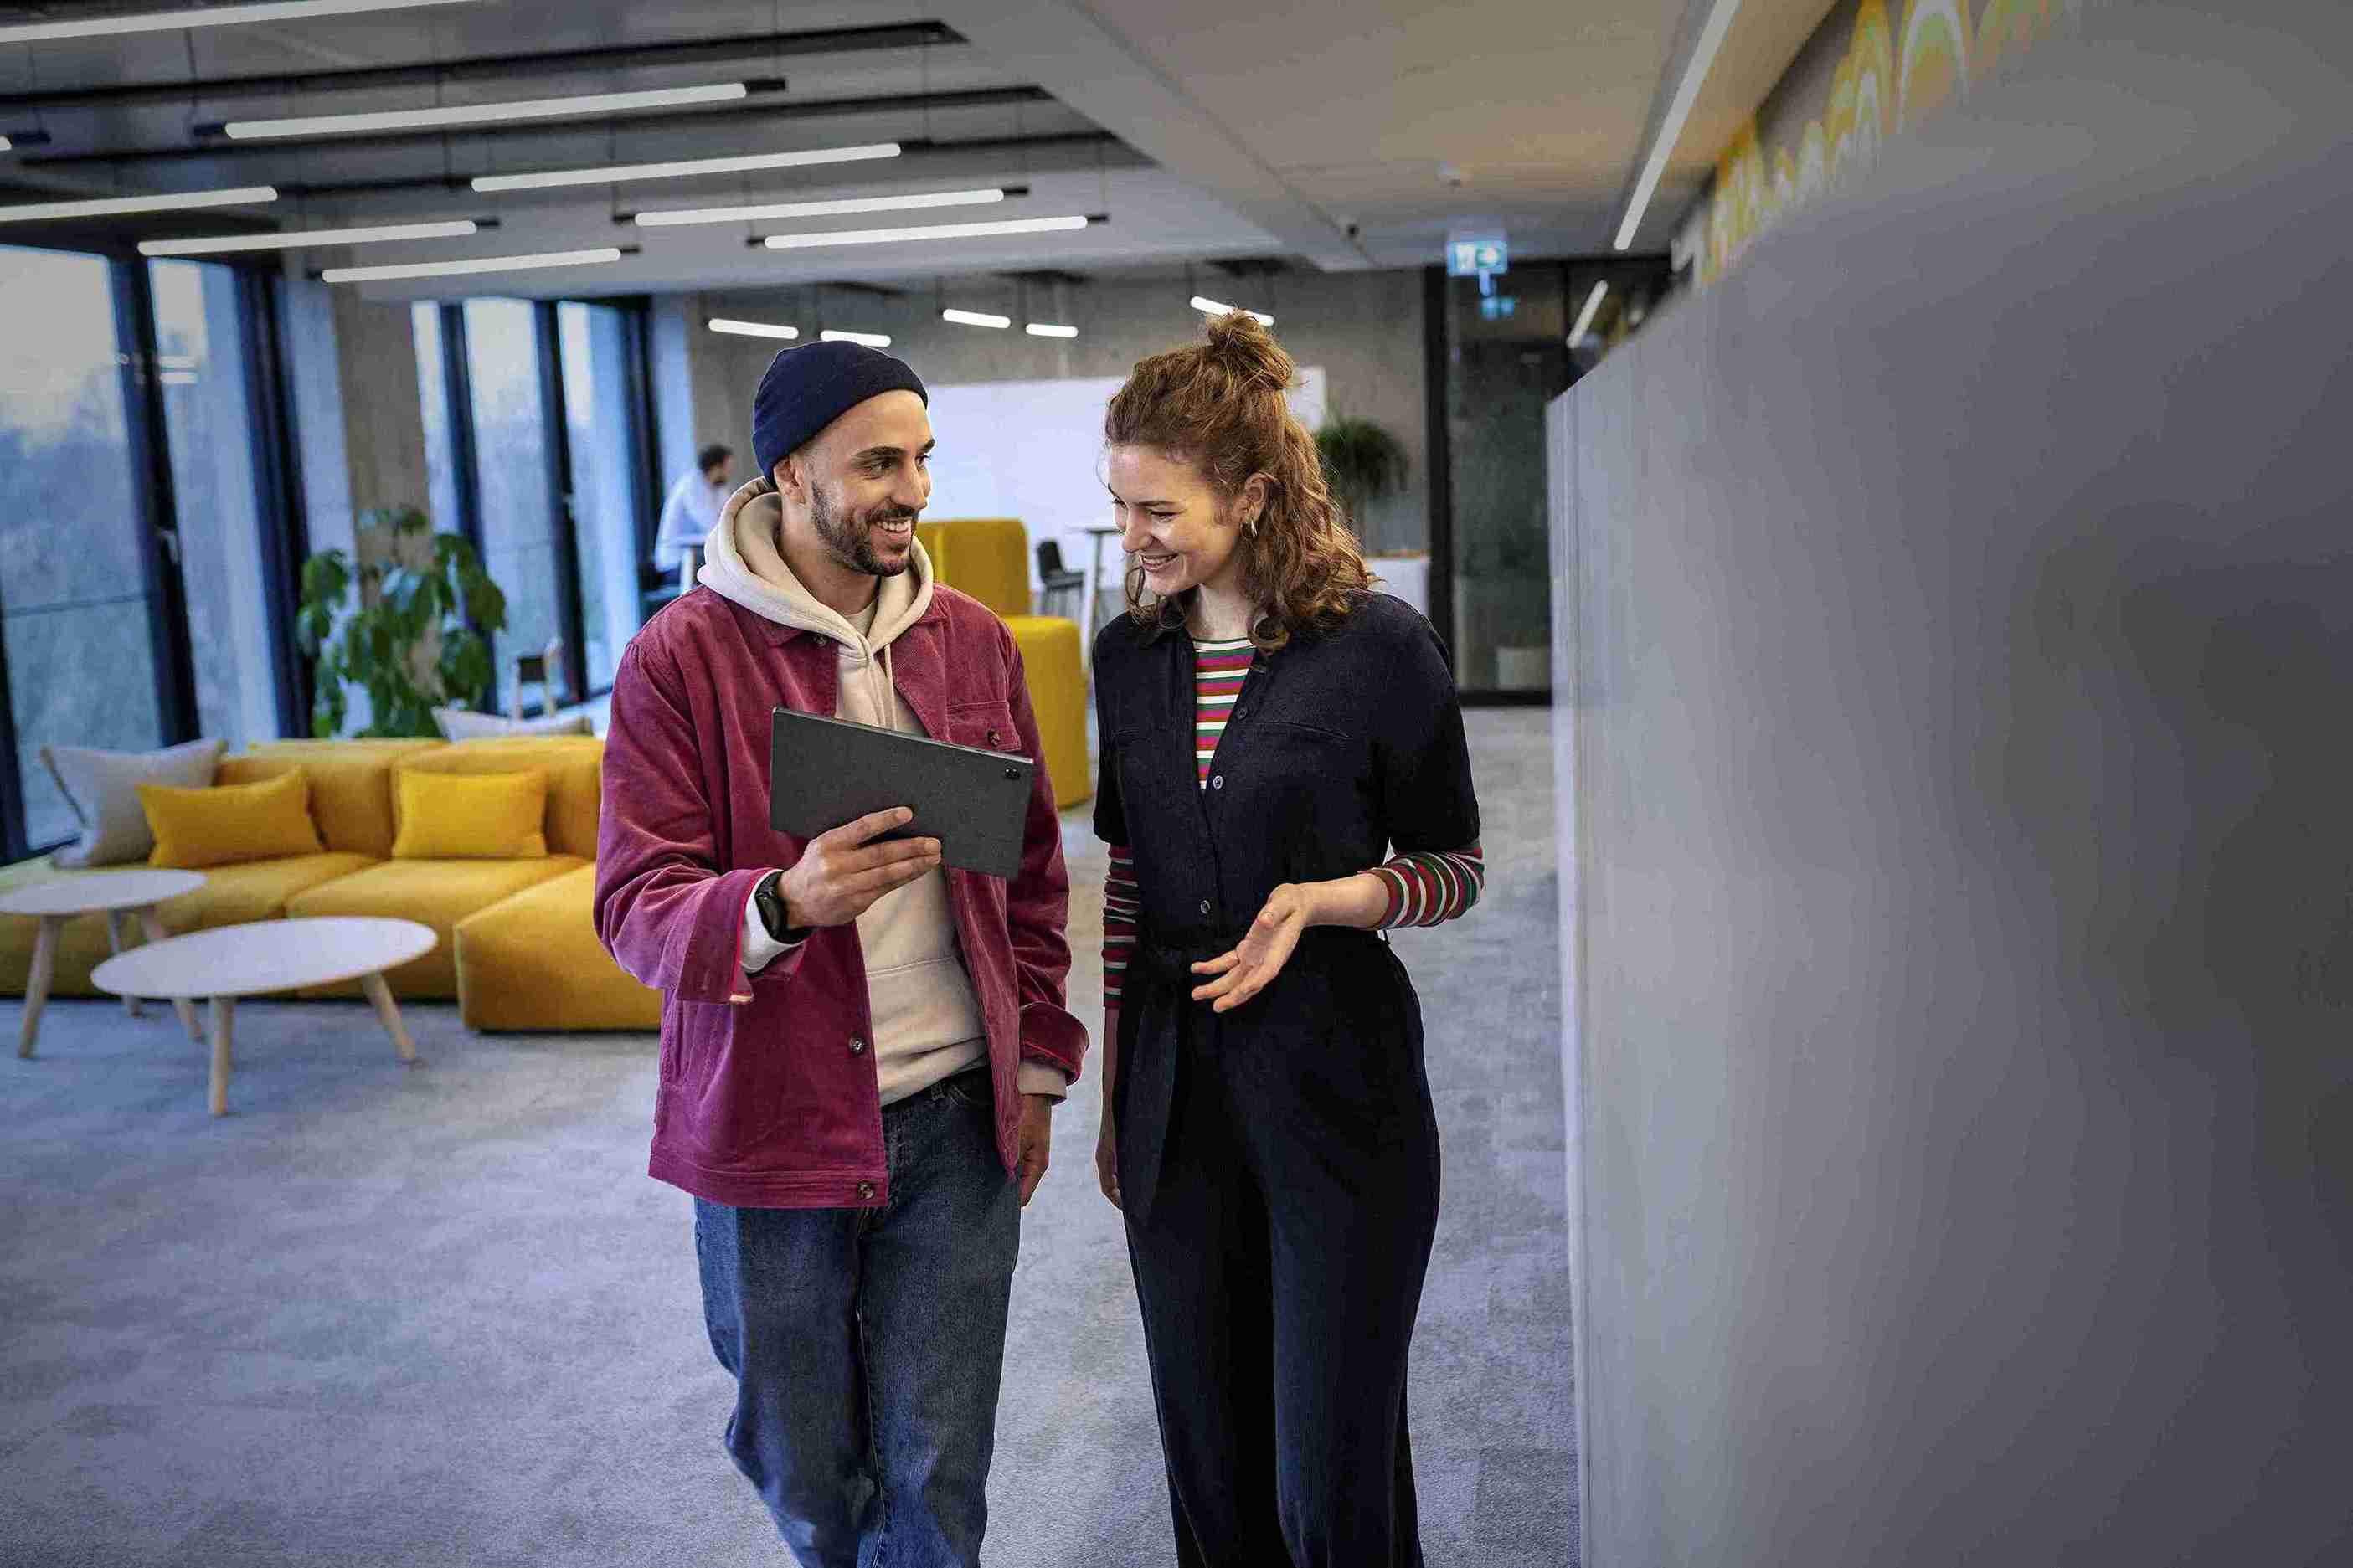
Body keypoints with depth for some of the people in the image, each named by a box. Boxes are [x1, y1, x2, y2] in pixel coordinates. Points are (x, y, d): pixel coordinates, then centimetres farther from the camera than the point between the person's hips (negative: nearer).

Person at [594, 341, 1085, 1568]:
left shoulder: (972, 640, 5)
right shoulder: (681, 658, -8)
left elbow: (1031, 871, 13)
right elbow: (634, 906, -13)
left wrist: (1036, 1062, 9)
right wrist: (783, 902, -33)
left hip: (957, 1120, 3)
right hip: (770, 1124, -2)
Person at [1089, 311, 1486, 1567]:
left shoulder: (1378, 647, -10)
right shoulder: (1130, 656, 5)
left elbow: (1456, 869, -1)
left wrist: (1322, 899, -21)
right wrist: (1115, 1096, 15)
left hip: (1336, 1085, -4)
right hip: (1174, 1087, 4)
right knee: (1210, 1460, 15)